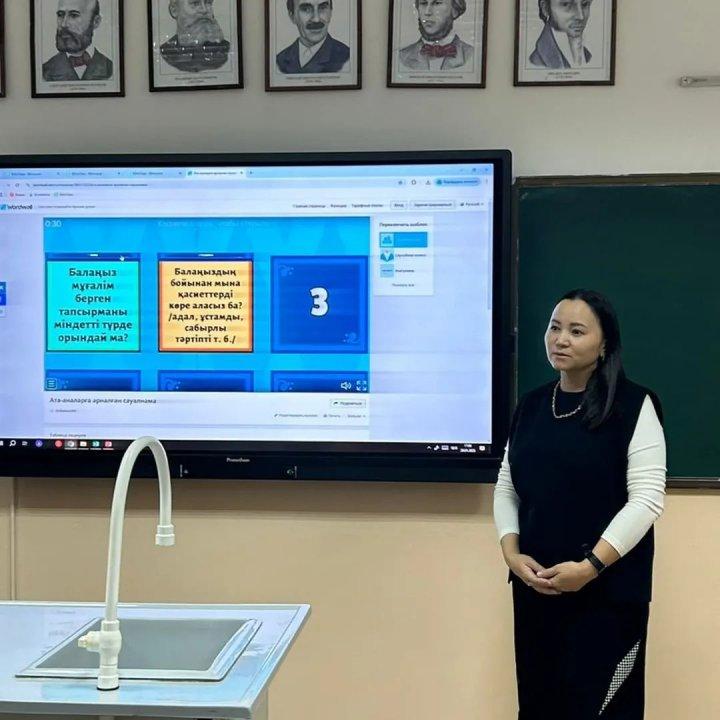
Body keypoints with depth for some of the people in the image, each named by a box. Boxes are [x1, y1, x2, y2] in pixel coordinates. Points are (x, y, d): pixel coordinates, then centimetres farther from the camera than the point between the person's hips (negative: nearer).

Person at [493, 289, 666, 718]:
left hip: (608, 591, -5)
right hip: (535, 587, 5)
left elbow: (647, 498, -13)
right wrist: (511, 552, -5)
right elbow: (507, 488, 11)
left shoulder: (633, 405, -6)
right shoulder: (531, 406, 10)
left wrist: (591, 566, -19)